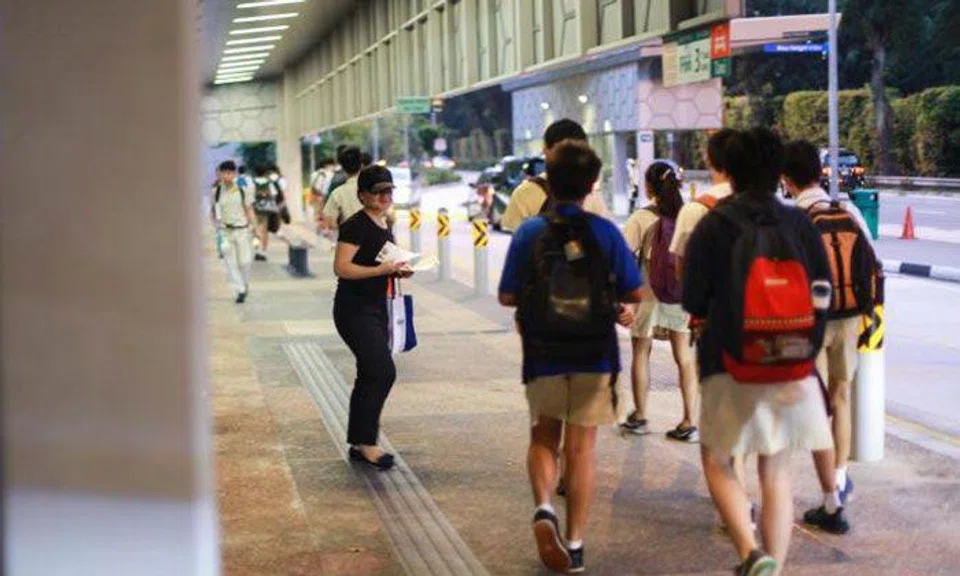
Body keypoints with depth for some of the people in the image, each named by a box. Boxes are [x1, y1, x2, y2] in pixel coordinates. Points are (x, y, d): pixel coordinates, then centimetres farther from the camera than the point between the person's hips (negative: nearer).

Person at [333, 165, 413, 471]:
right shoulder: (355, 226, -14)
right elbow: (342, 268, -20)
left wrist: (398, 271, 7)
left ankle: (358, 444, 20)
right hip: (354, 309, -9)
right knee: (383, 372, -14)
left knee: (370, 376, 12)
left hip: (376, 308, 9)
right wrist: (381, 269, -25)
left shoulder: (384, 227, 13)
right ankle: (366, 442, -7)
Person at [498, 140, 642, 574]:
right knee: (582, 447, 8)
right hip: (595, 358, 0)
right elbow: (635, 292, -3)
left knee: (543, 437, 19)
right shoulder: (605, 232, -6)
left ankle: (543, 507, -6)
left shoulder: (530, 233, -5)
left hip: (544, 355, 1)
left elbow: (507, 296, -3)